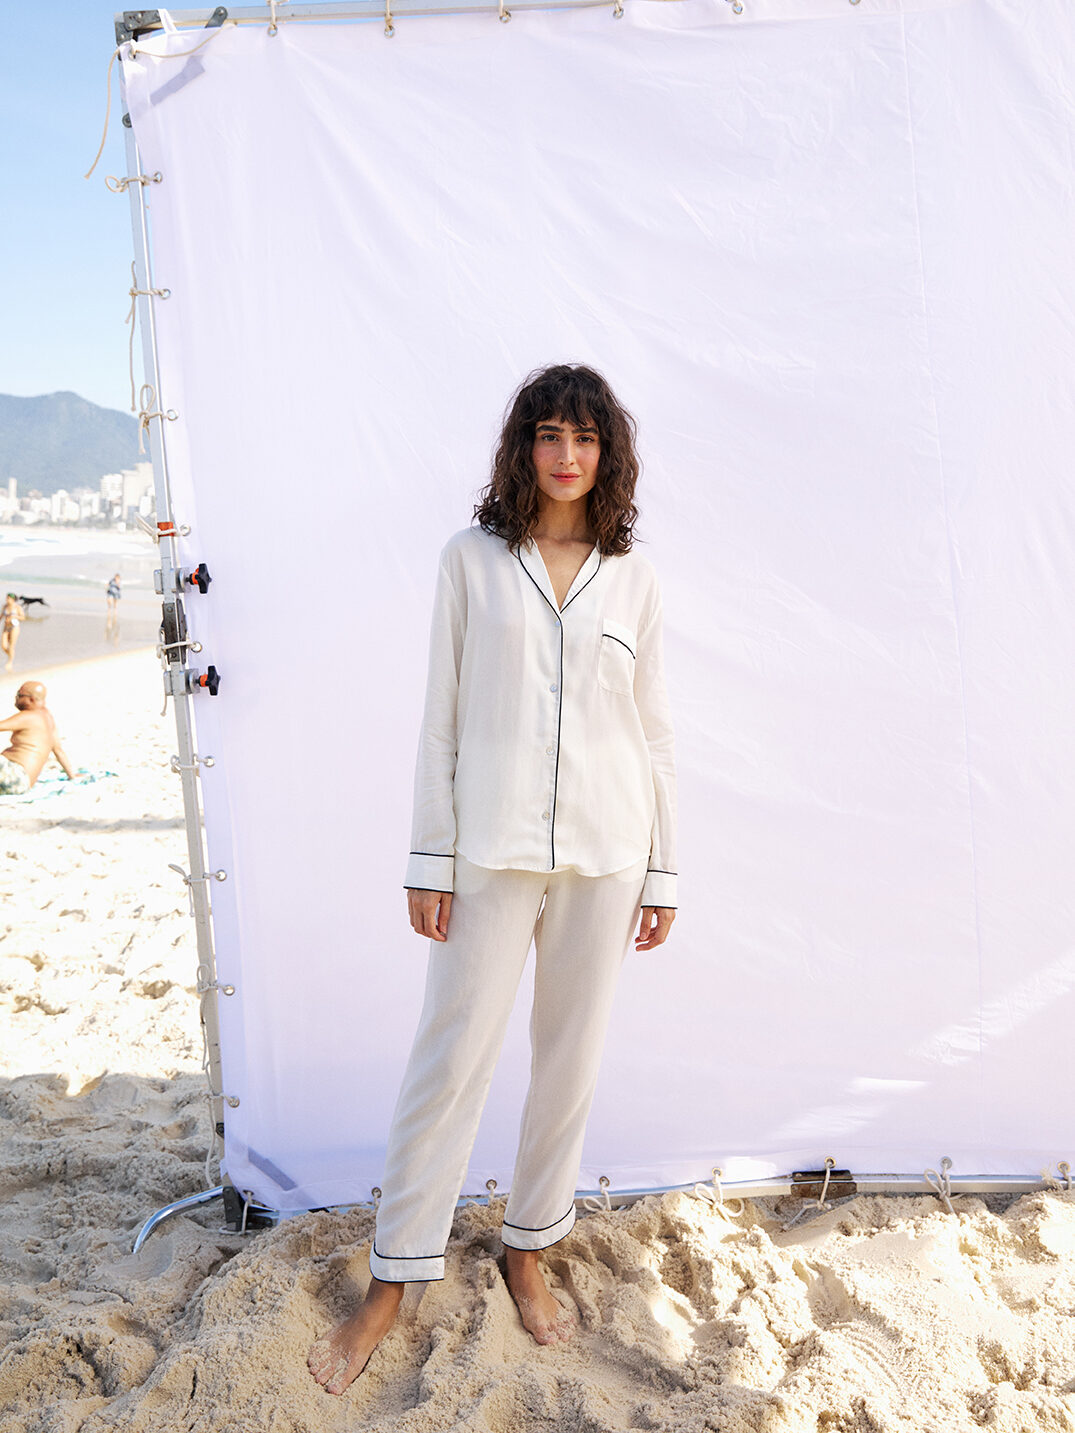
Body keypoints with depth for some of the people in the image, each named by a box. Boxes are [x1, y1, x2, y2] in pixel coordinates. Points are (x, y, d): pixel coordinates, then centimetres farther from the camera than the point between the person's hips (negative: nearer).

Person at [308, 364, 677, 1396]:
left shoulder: (632, 577, 7)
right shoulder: (471, 559, 2)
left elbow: (652, 731, 9)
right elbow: (440, 719, 1)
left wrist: (662, 871, 7)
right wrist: (429, 858, -3)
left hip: (604, 850, 2)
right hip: (494, 848, -2)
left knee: (571, 1060, 10)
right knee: (450, 1059, 0)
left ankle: (528, 1252, 30)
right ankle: (390, 1286, 15)